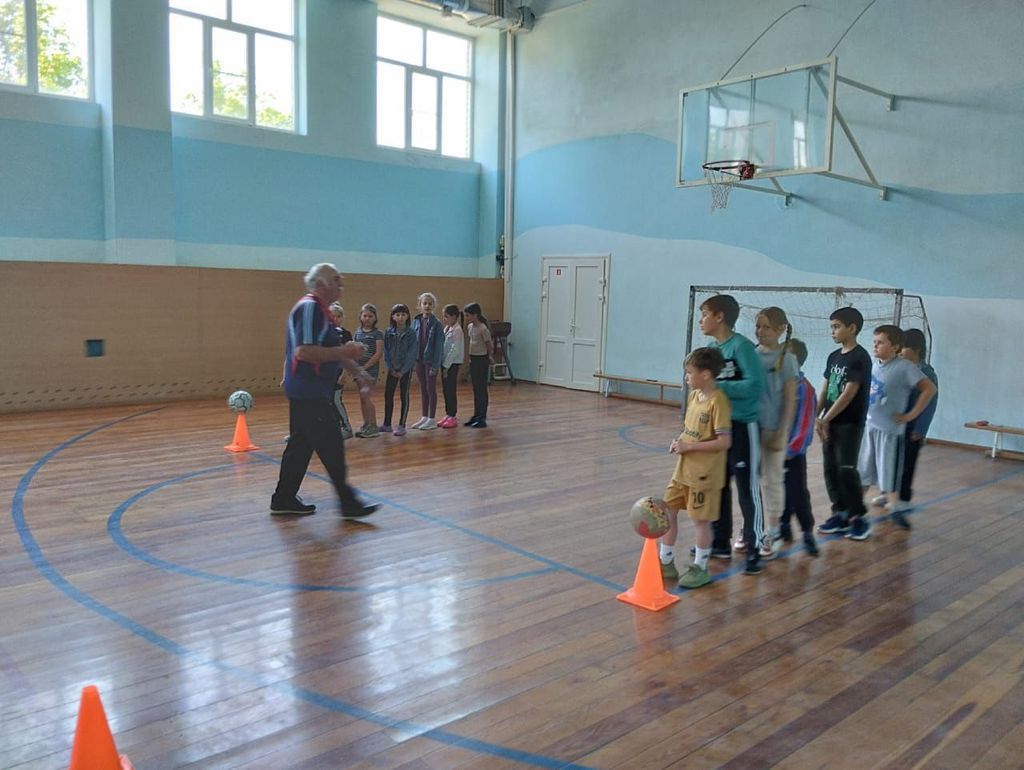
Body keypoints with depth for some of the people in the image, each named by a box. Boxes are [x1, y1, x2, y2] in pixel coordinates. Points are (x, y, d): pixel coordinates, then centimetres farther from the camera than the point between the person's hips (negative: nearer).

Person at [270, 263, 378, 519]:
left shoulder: (319, 309, 17)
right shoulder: (309, 308, -16)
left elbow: (326, 351, 26)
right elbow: (303, 352, -26)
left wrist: (354, 368, 20)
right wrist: (344, 352, -21)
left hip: (308, 392, 11)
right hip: (308, 392, -11)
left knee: (301, 444, 15)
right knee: (331, 445, -6)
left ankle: (284, 498, 23)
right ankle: (348, 502, -1)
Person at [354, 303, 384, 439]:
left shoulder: (377, 333, -6)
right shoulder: (358, 332, 10)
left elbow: (379, 354, -11)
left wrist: (365, 366, -13)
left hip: (371, 368, -6)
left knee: (366, 396, -12)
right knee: (361, 397, 9)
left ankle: (373, 427, -4)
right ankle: (366, 425, 19)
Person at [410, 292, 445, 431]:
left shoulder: (436, 323, -9)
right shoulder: (416, 322, 5)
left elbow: (439, 344, -11)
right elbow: (412, 341, 7)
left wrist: (435, 364, -15)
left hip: (430, 360, -5)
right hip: (419, 359, 5)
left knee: (431, 389, 2)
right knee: (423, 389, 13)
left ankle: (432, 419, 11)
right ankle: (424, 417, 23)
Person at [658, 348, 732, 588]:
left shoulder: (718, 401, -20)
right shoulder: (693, 395, 6)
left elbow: (724, 442, -23)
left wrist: (688, 446, -20)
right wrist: (679, 442, -1)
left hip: (705, 474, -8)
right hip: (684, 469, 9)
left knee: (701, 520, 5)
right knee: (668, 511, 12)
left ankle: (700, 569, 22)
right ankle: (666, 562, 26)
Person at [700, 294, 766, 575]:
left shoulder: (742, 346, -15)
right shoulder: (710, 348, 6)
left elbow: (755, 385, -23)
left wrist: (719, 387, -22)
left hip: (742, 427, -8)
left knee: (748, 489, 0)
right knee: (718, 486, 15)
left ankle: (754, 549, 10)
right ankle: (721, 542, 28)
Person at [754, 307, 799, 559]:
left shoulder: (786, 359, -8)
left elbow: (790, 401, -8)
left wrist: (782, 433, -12)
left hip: (772, 429, -4)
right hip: (750, 425, 4)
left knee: (771, 480, 6)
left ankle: (773, 534, 19)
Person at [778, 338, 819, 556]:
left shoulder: (804, 388, -13)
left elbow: (805, 424, -14)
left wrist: (791, 450, -15)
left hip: (792, 453, -4)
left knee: (797, 492, 1)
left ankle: (808, 532, 13)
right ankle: (783, 526, 30)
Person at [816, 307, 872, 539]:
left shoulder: (860, 358, -12)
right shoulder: (833, 356, 11)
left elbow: (849, 394, -17)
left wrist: (826, 419, -15)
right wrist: (817, 418, 0)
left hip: (850, 423, -7)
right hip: (831, 422, 7)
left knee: (846, 469, -7)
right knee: (830, 469, 7)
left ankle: (860, 517, 6)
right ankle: (841, 514, 17)